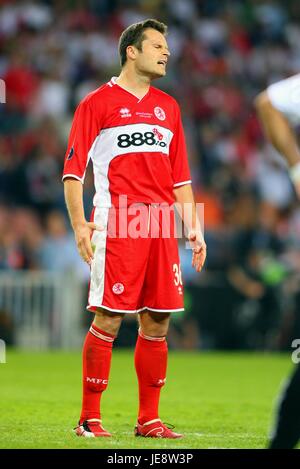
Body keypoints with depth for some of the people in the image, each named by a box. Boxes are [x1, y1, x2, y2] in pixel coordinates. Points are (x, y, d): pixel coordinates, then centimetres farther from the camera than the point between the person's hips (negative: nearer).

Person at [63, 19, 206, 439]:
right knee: (107, 321, -7)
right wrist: (79, 224, -11)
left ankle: (149, 420, 12)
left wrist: (193, 228, 15)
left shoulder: (168, 106, 18)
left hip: (161, 227, 6)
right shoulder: (97, 103, 1)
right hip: (116, 225, -6)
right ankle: (89, 419, 0)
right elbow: (73, 169, -1)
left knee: (157, 323, 5)